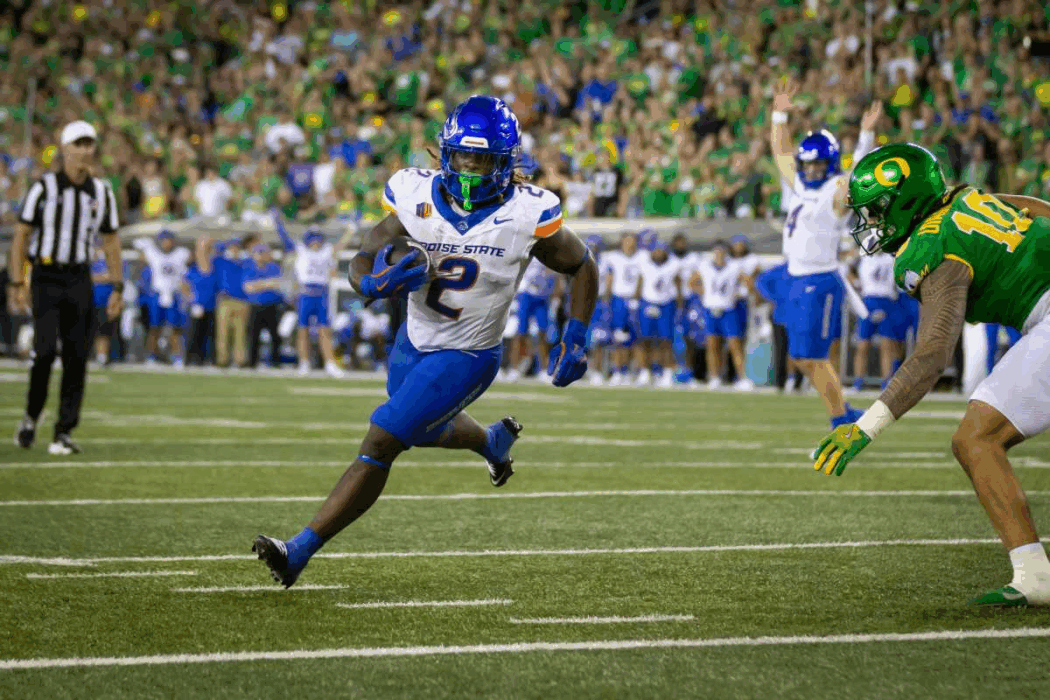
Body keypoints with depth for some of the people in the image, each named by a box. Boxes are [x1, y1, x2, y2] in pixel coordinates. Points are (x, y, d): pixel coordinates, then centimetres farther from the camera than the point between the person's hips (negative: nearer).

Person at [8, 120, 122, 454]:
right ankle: (31, 417, 7)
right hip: (46, 277, -4)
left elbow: (111, 242, 14)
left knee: (77, 357, -2)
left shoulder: (102, 192, 8)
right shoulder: (44, 188, -4)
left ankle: (64, 433, 4)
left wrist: (117, 288, 9)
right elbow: (21, 236, -3)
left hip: (79, 280, 4)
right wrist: (16, 284, -9)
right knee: (45, 350, -15)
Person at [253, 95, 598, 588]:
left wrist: (575, 340, -8)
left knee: (380, 444, -14)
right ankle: (495, 441, 64)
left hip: (466, 357, -5)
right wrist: (376, 282, -32)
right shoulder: (418, 198, -14)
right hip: (415, 342, 5)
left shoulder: (526, 216, -20)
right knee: (427, 430, 30)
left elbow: (583, 268, -3)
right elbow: (362, 260, -9)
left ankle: (300, 551, -10)